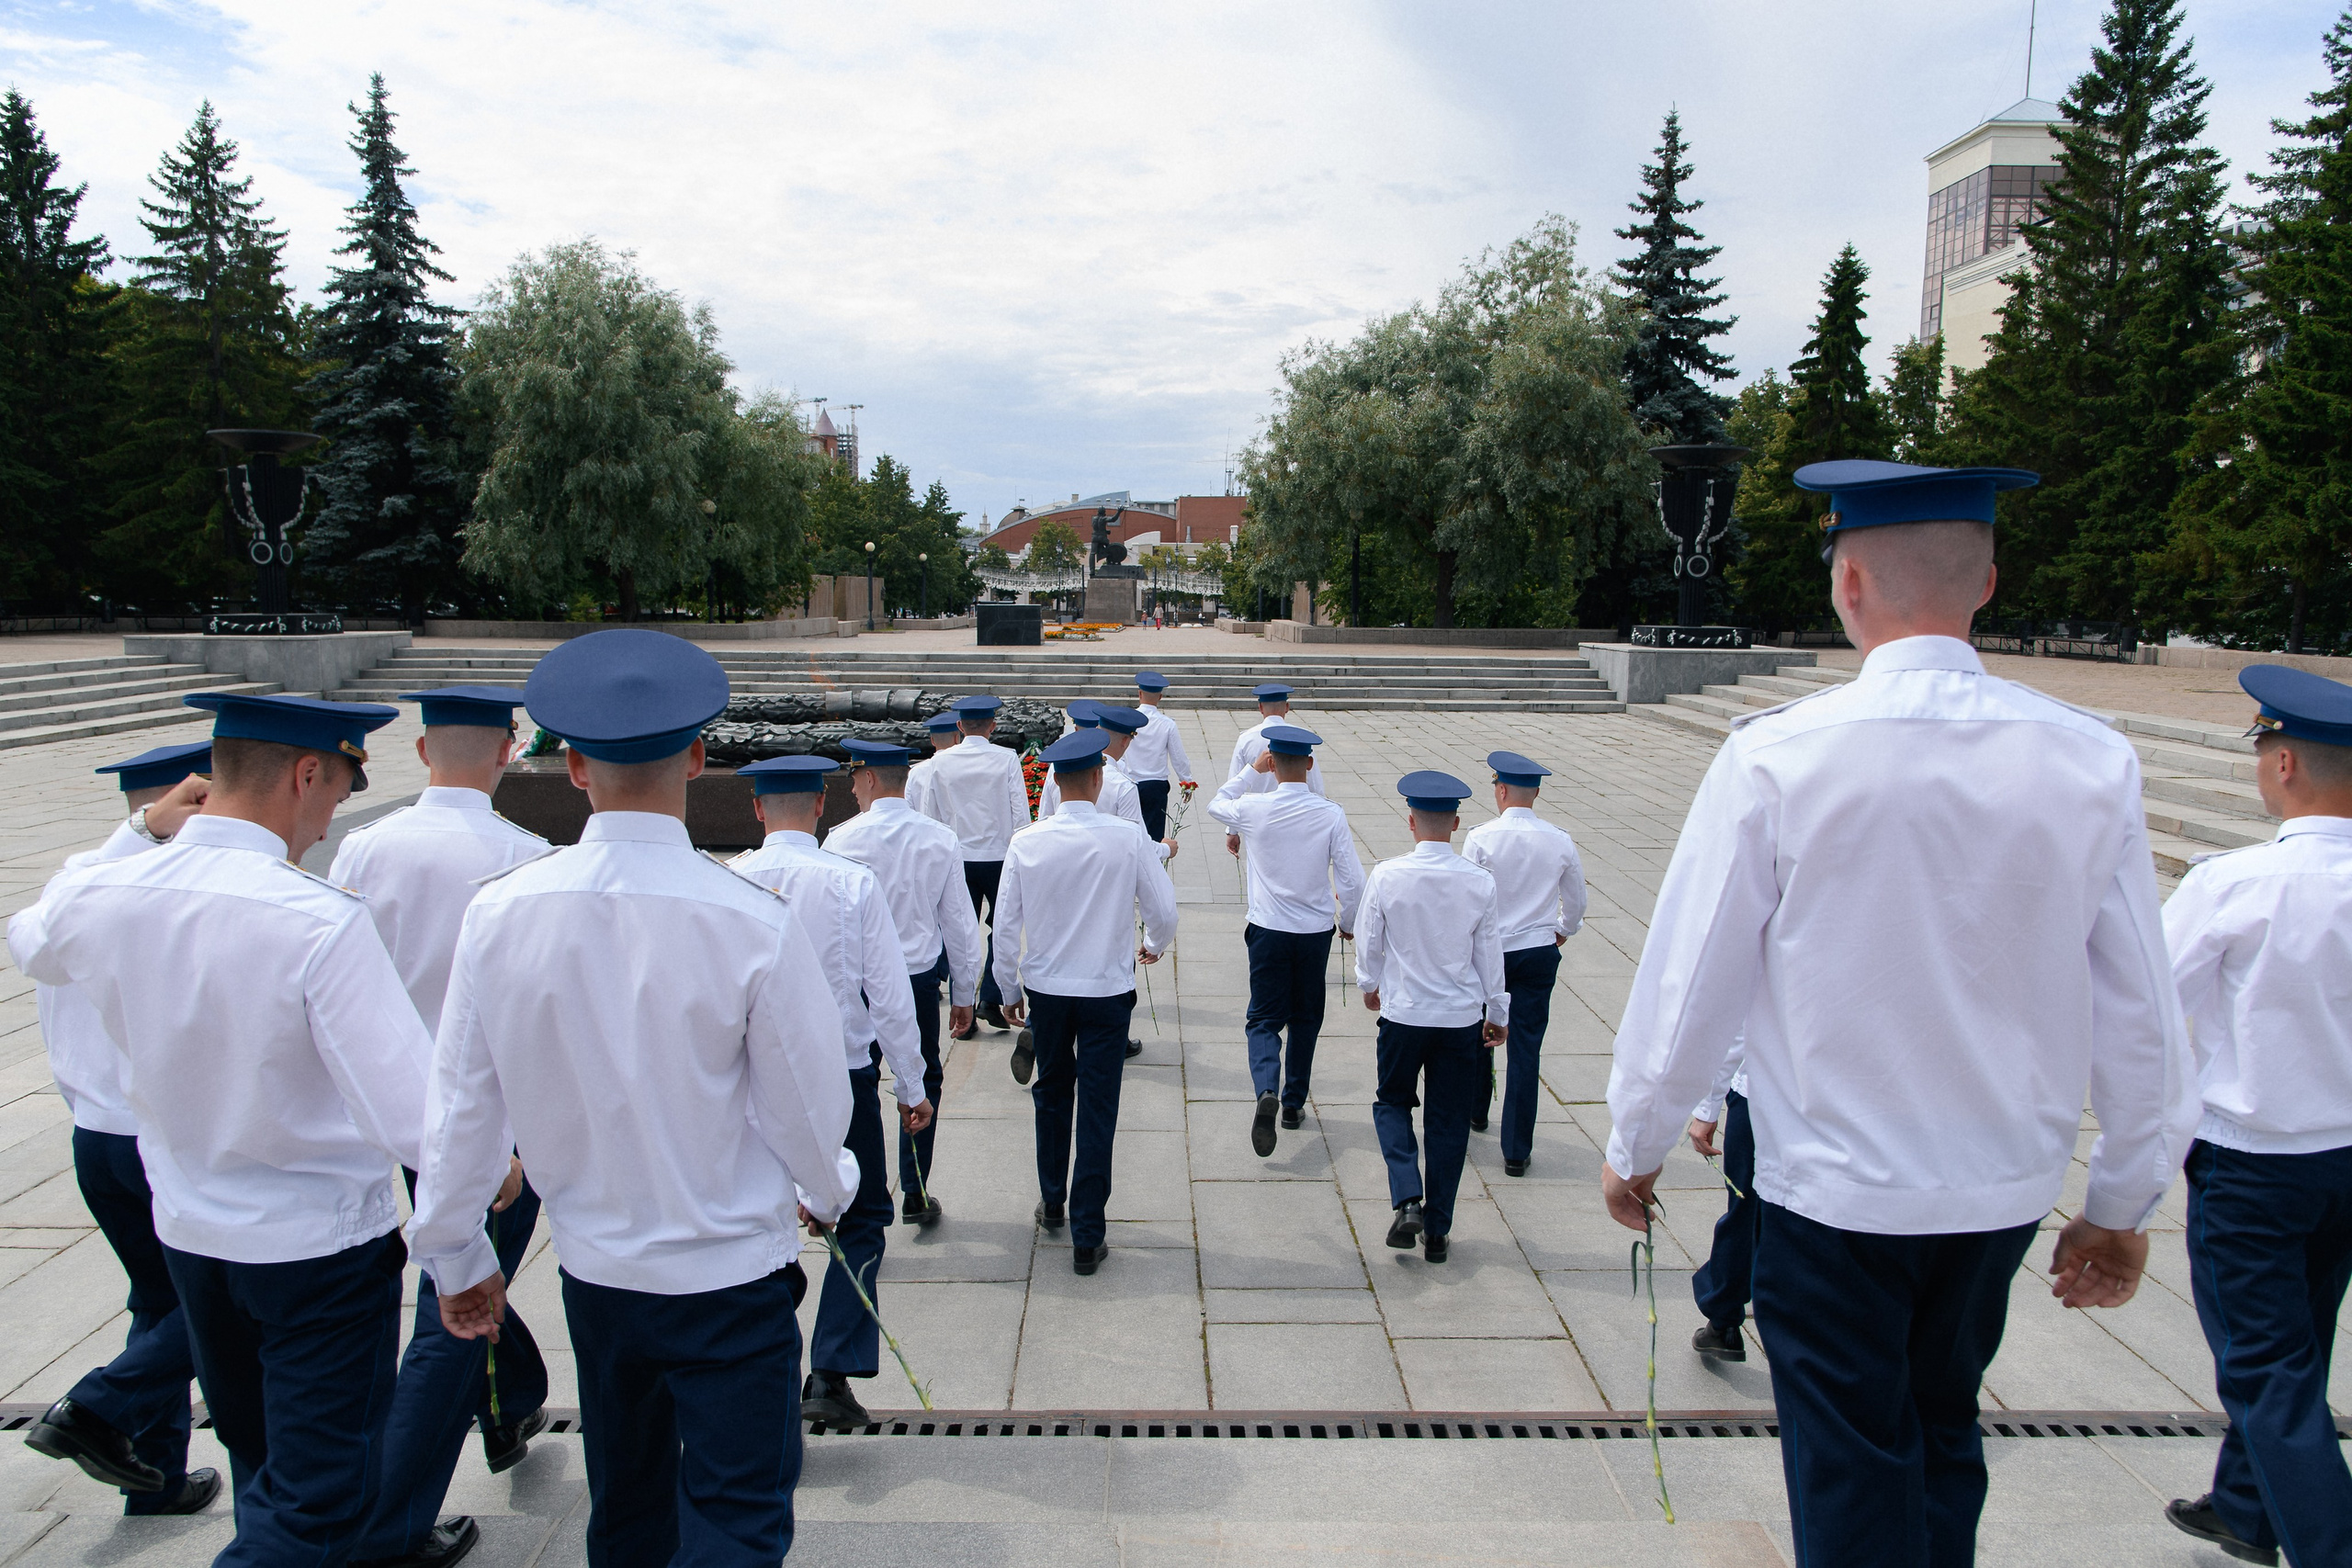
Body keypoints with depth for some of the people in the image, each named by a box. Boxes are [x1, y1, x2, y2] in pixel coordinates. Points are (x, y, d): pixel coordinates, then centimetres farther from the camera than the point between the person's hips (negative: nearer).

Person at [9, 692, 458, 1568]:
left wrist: (150, 831, 25)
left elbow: (32, 944, 18)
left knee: (257, 1462, 27)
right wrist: (491, 1169, -11)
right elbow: (413, 1117, -30)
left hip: (189, 1234, 7)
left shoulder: (101, 897, -9)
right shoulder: (322, 922, -28)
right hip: (322, 1242, -7)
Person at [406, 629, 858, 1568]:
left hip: (593, 1269, 5)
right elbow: (807, 1104, -11)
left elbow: (462, 1105, -3)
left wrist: (456, 1258, 13)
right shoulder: (751, 923, -22)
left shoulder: (500, 913, -12)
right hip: (731, 1273, -4)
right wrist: (826, 1193, 12)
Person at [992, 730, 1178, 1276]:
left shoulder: (1026, 843, -9)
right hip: (1107, 992, -2)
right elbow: (1164, 910, -4)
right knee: (1097, 1108, 5)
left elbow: (1006, 927, -3)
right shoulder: (1128, 838, -13)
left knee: (1052, 1094, 23)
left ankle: (1052, 1201, 39)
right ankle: (1087, 1237, 9)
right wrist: (1154, 946, 18)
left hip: (1045, 989, 2)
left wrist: (1010, 990, 11)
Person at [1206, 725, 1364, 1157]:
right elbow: (1352, 881, -9)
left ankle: (1267, 1091, -21)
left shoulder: (1253, 809, -11)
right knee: (1305, 1018, 18)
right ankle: (1294, 1102, 26)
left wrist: (1251, 770, 18)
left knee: (1265, 1018, 4)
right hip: (1316, 931, 1)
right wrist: (1348, 923, 8)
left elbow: (1216, 804, 13)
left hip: (1268, 930, -1)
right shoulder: (1331, 814, -10)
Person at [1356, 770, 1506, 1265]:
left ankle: (1408, 1201, 0)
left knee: (1392, 1103, 19)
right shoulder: (1479, 884, -9)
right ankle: (1437, 1231, 19)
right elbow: (1490, 954, 0)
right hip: (1462, 1019, 1)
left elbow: (1369, 941, -1)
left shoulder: (1386, 876, -13)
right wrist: (1498, 1014, 14)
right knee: (1449, 1121, 12)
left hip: (1402, 1014, -1)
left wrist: (1370, 985, 19)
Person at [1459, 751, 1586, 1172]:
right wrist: (1565, 930, 28)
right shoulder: (1560, 841, -5)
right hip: (1539, 953, 1)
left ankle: (1475, 1111, 42)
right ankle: (1516, 1151, 7)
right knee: (1526, 1048, 4)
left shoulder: (1480, 838, -13)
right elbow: (1577, 901, 7)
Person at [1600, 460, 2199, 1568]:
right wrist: (2122, 1206, 12)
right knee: (1944, 1436, 26)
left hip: (1836, 1194, -4)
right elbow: (2142, 1019, -2)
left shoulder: (1777, 757, -18)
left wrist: (1635, 1146, 4)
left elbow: (1688, 980, -12)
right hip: (2008, 1191, 4)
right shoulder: (2091, 761, -8)